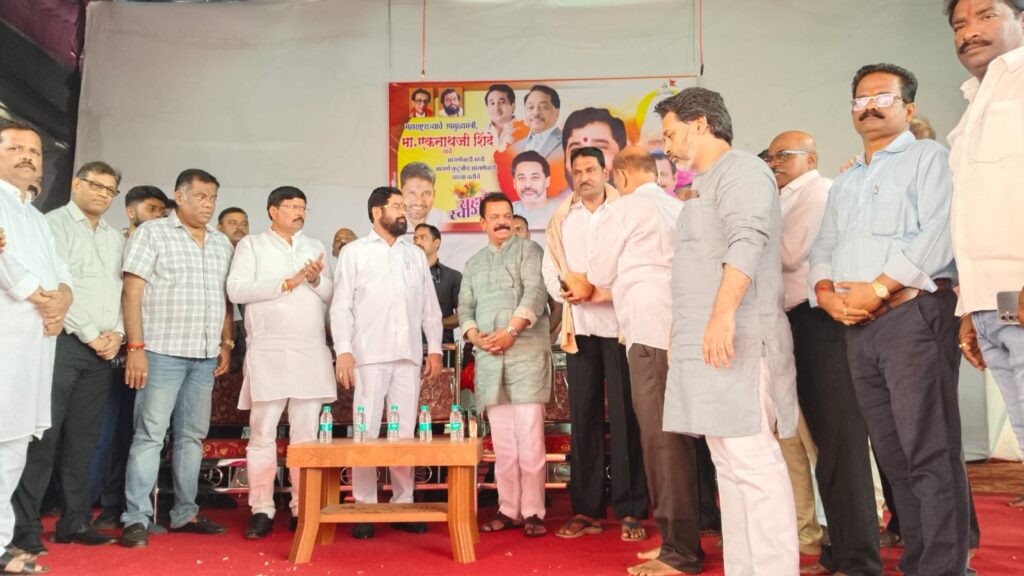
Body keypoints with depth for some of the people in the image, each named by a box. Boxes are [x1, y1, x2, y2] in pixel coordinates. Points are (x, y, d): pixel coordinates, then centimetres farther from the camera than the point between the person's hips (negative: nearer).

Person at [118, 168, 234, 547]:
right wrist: (136, 347, -13)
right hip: (162, 351, -5)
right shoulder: (152, 233, 0)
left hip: (205, 356, 5)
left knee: (192, 435, 10)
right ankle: (137, 518, 4)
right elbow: (132, 292, -6)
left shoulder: (222, 243, 14)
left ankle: (185, 513, 19)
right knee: (150, 434, -3)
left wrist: (226, 344, 11)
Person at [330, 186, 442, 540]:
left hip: (409, 356, 3)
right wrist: (343, 351, -9)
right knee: (366, 432, -2)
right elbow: (341, 306, 1)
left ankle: (403, 503, 13)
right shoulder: (354, 252, 8)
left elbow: (430, 307, 16)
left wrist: (434, 348, 7)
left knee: (405, 432, 5)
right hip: (369, 355, -3)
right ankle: (364, 507, 6)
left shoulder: (416, 255, 17)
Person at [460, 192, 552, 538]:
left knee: (529, 434, -7)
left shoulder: (529, 250, 6)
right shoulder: (473, 264, 21)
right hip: (488, 358, 5)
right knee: (502, 439, 6)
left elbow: (535, 293, -7)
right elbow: (465, 308, 16)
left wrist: (510, 331, -16)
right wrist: (475, 336, -4)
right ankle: (508, 510, 12)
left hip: (526, 352, -4)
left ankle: (532, 512, 0)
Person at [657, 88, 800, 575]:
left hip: (735, 342, -10)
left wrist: (724, 314, -28)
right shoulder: (708, 184, 25)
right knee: (731, 466, 9)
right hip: (710, 346, 10)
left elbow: (747, 241, -19)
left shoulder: (740, 169, -3)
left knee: (752, 462, -10)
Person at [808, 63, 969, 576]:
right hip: (857, 326, 6)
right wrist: (826, 292, -1)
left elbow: (938, 233, -11)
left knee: (930, 451, -7)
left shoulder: (928, 157, 4)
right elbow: (823, 249, 19)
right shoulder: (843, 183, 24)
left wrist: (877, 288, -15)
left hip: (914, 314, -6)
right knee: (891, 452, 9)